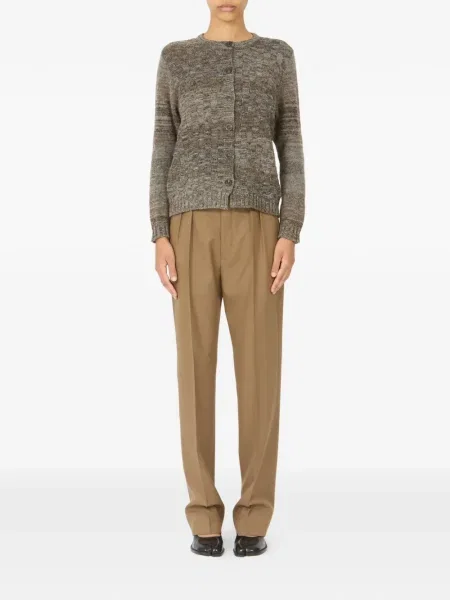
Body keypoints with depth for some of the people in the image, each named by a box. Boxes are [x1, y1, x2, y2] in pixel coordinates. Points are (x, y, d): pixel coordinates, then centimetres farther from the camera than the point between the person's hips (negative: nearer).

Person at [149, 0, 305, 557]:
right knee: (196, 365, -2)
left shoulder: (278, 56, 13)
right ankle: (205, 517, 9)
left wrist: (290, 234, -5)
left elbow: (291, 150, 8)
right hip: (192, 228, 0)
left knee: (260, 367, -4)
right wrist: (160, 237, -4)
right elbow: (162, 152, 8)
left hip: (255, 226, 0)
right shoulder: (175, 58, 12)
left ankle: (253, 517, 9)